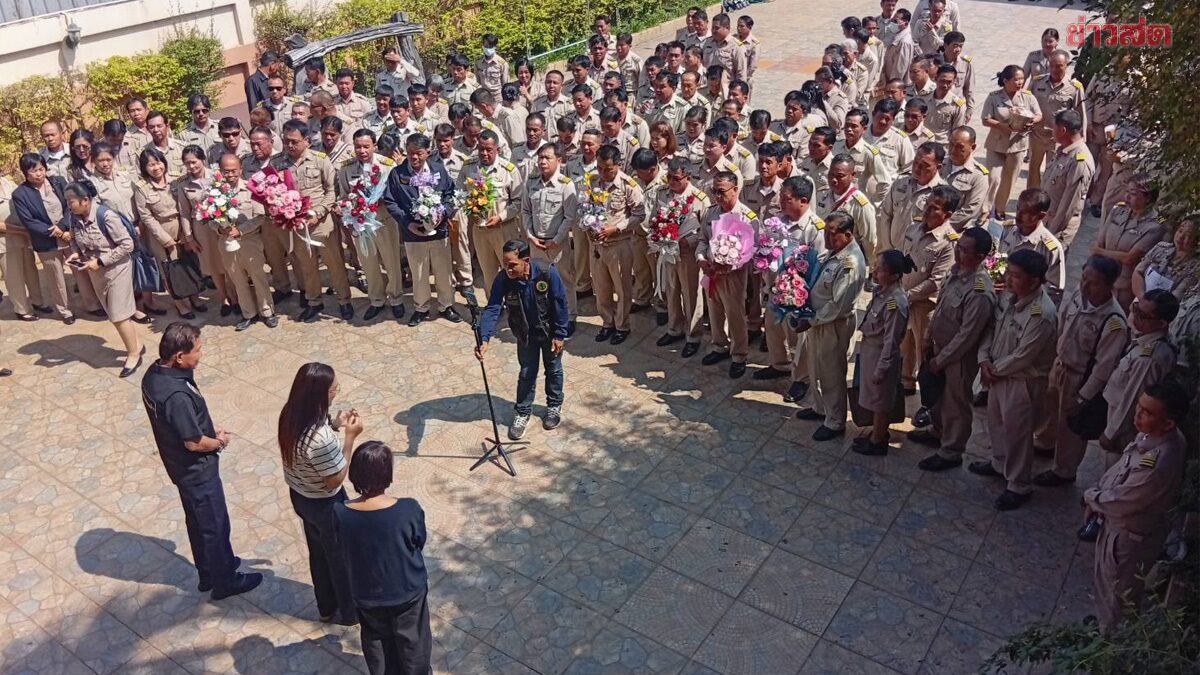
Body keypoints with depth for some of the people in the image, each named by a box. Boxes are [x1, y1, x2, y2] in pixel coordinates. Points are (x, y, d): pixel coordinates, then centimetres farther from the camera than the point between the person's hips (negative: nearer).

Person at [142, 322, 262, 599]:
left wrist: (211, 428, 3)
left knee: (198, 521, 25)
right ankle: (225, 581, 30)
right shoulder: (176, 395, -36)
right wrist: (220, 442, -8)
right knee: (215, 525, 11)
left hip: (181, 465, 9)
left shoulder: (155, 372, -7)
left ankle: (209, 570, 44)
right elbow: (194, 442, -27)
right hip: (196, 469, -9)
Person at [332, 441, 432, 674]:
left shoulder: (340, 513, -25)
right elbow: (420, 543, -11)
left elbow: (345, 550, -6)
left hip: (366, 594, 2)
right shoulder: (409, 510, -31)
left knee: (375, 641, 30)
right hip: (407, 591, -2)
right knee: (412, 640, 27)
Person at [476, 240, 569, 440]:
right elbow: (492, 309, -30)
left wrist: (559, 335, -15)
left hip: (550, 331, -1)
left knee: (553, 370, 18)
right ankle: (522, 413, 30)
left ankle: (555, 406, 40)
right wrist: (484, 339, -45)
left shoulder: (547, 273, -31)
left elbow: (560, 304, -20)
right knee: (527, 373, 12)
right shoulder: (503, 280, -25)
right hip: (525, 333, 1)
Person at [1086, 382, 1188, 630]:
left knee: (1118, 595, 18)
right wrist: (1098, 494, -2)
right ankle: (1104, 622, 54)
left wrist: (1090, 497, -9)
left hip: (1129, 535, -8)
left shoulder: (1157, 464, -39)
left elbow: (1119, 503, -27)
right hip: (1120, 525, 9)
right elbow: (1121, 467, 5)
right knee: (1106, 583, 31)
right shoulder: (1154, 435, -12)